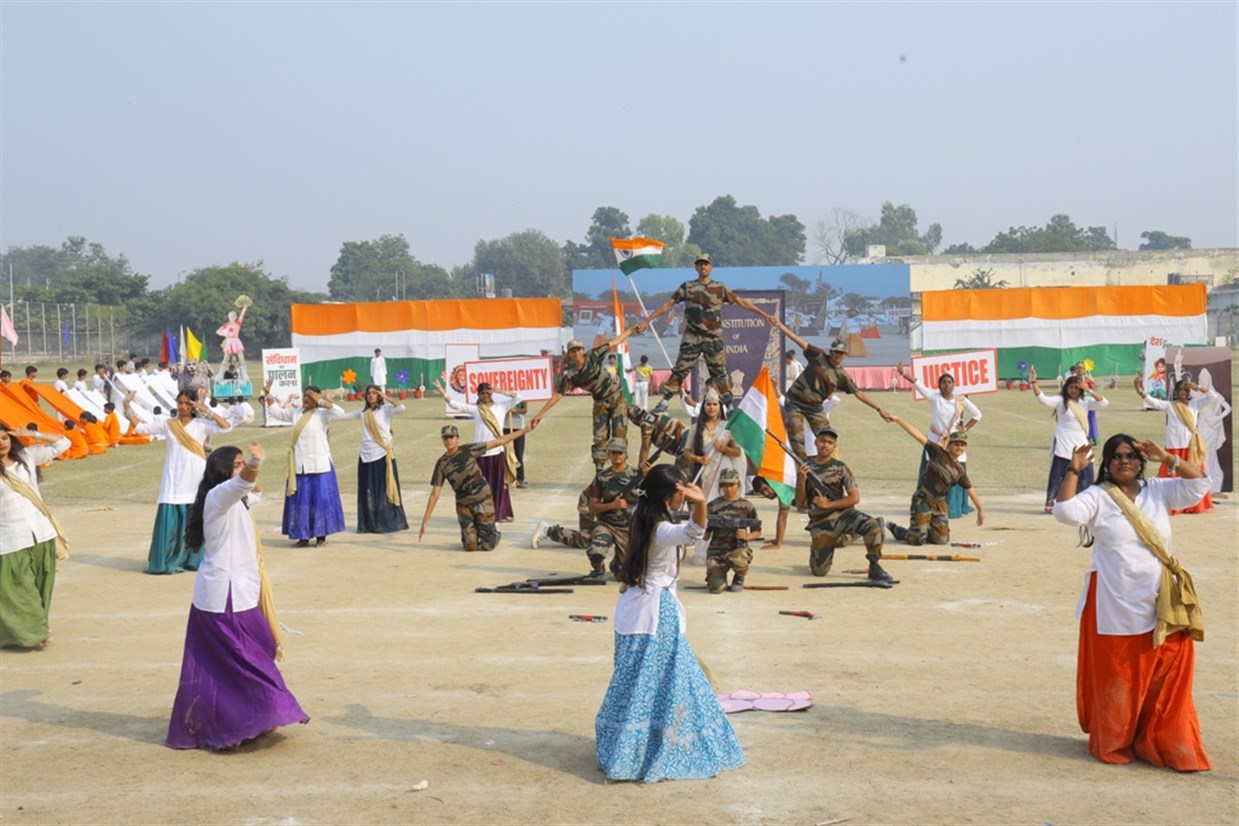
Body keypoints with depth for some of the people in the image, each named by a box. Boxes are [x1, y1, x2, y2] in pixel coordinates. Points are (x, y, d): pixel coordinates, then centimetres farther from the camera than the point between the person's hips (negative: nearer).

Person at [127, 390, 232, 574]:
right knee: (169, 522, -3)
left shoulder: (201, 424, 1)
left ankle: (194, 560, 16)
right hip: (173, 483, 1)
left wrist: (207, 411, -14)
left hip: (196, 482, 0)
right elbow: (140, 427, 5)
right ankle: (167, 562, 6)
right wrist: (127, 406, -5)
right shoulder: (166, 423, 6)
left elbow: (226, 427, -10)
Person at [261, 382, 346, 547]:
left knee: (320, 500, -1)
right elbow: (275, 411, 20)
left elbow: (339, 412, -21)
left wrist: (321, 401, -20)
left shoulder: (322, 414, -5)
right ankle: (303, 536, 14)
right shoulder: (296, 414, 11)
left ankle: (321, 536, 8)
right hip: (299, 466, 5)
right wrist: (268, 394, 10)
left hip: (319, 466, -5)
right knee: (299, 501, 6)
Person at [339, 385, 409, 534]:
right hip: (366, 456, 4)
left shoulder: (385, 409, -1)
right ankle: (370, 524, 13)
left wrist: (385, 398, -15)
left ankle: (388, 523, 6)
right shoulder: (363, 412, 12)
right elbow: (343, 416, 16)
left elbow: (402, 408, -18)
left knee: (385, 490, 0)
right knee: (368, 492, 6)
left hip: (383, 455, -4)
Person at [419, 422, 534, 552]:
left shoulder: (469, 450, -8)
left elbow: (498, 442, -7)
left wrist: (525, 430, -11)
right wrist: (424, 522, -7)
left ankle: (495, 534, 30)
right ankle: (475, 531, 33)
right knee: (470, 546, -1)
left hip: (483, 500, -2)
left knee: (488, 545, -5)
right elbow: (434, 494, -3)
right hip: (463, 505, 2)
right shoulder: (441, 464, -4)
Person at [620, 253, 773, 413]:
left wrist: (765, 315, 2)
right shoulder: (687, 287, 4)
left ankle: (728, 406, 7)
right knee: (680, 369, -2)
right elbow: (668, 305, 3)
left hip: (714, 338, 0)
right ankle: (664, 402, -1)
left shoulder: (720, 288, 5)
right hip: (692, 338, 0)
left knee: (719, 373, 2)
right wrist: (646, 321, -2)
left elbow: (742, 303, 5)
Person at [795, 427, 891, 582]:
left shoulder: (841, 468, 0)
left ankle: (874, 567, -12)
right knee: (819, 571, -2)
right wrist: (802, 480, -12)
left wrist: (828, 504, -14)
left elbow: (855, 498, -5)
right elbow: (800, 504, 3)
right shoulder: (805, 468, 4)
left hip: (841, 513, -1)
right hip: (820, 524, 1)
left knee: (873, 525, -32)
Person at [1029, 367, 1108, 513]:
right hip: (1063, 445, -5)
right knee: (1057, 475, -2)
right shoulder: (1060, 401, -7)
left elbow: (1103, 403, -3)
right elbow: (1043, 399, -21)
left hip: (1081, 444, 5)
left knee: (1086, 476, 7)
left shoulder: (1085, 402, 8)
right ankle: (1050, 503, 4)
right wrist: (1034, 383, -33)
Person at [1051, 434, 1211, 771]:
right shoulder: (1097, 497, -4)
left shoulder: (1158, 491, 8)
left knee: (1164, 679, 5)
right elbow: (1065, 511, -21)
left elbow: (1198, 485, 0)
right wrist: (1074, 471, -19)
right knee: (1115, 679, 6)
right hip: (1114, 605, -3)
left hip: (1159, 604, 4)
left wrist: (1167, 458, -7)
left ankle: (1164, 745, 16)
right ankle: (1114, 744, 21)